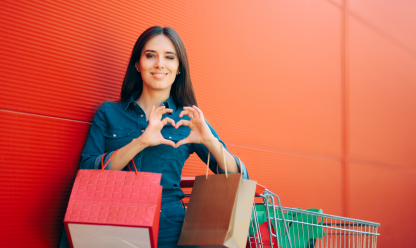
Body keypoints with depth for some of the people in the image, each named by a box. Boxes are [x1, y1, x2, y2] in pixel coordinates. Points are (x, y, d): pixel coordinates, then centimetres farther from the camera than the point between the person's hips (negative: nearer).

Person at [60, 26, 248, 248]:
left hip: (167, 227, 0)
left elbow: (239, 180, 6)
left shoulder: (189, 120, 11)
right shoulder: (108, 113, 12)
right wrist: (140, 143, -12)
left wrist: (210, 141, -11)